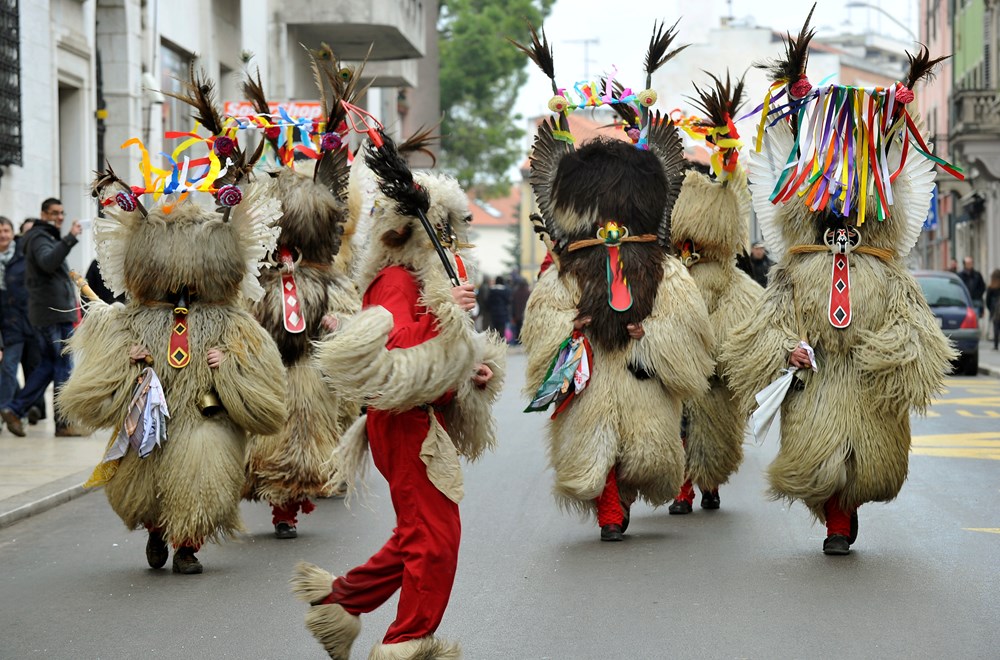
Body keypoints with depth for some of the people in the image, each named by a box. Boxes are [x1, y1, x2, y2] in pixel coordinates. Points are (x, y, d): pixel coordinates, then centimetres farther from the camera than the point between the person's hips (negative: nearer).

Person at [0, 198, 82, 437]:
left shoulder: (48, 238, 24)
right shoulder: (40, 238, -8)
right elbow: (48, 262, -30)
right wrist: (70, 239, -39)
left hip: (54, 312, 10)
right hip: (53, 312, -10)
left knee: (49, 364, 12)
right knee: (64, 366, -8)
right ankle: (64, 422, -7)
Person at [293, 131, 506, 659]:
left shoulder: (431, 279, 18)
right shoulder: (397, 281, -15)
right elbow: (391, 350, -31)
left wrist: (474, 370, 9)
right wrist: (445, 312, -28)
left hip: (428, 423, 10)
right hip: (407, 424, -10)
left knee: (417, 536, 15)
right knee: (436, 536, -8)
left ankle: (338, 601, 26)